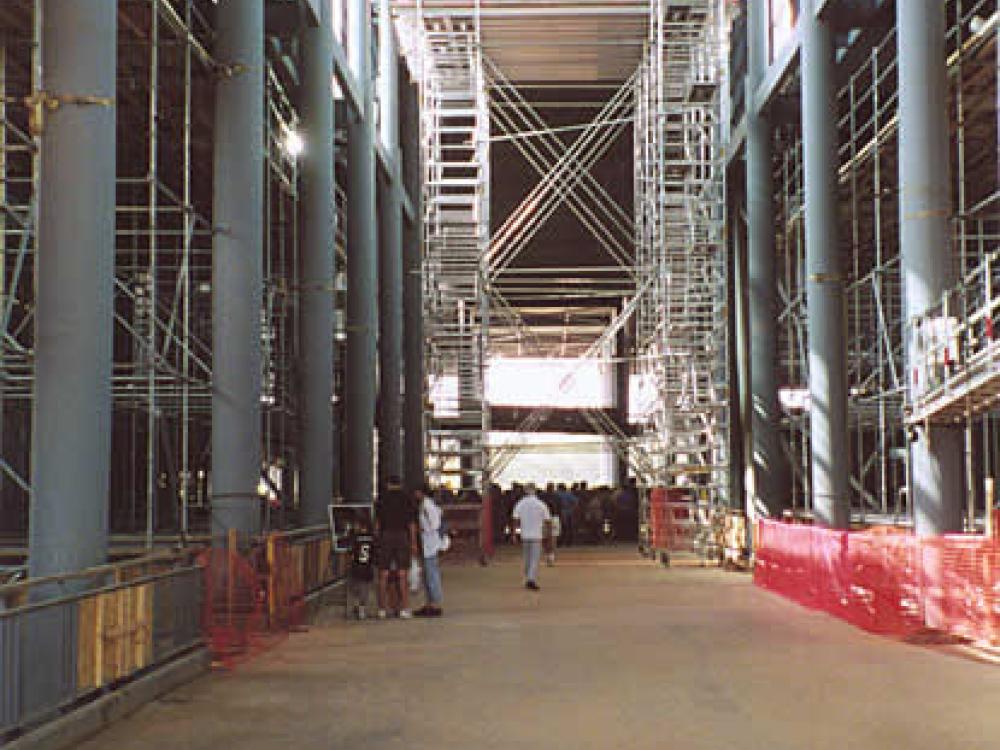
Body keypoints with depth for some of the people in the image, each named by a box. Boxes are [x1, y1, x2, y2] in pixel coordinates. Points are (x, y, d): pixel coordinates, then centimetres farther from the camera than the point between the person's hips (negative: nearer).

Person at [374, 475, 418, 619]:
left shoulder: (382, 498, 4)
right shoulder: (406, 499, 5)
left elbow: (377, 522, 2)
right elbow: (412, 524, 2)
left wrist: (376, 538, 9)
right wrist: (413, 543, 6)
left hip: (385, 537, 0)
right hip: (402, 537, 0)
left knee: (383, 576, 4)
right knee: (402, 575, 2)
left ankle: (382, 610, 5)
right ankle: (404, 609, -1)